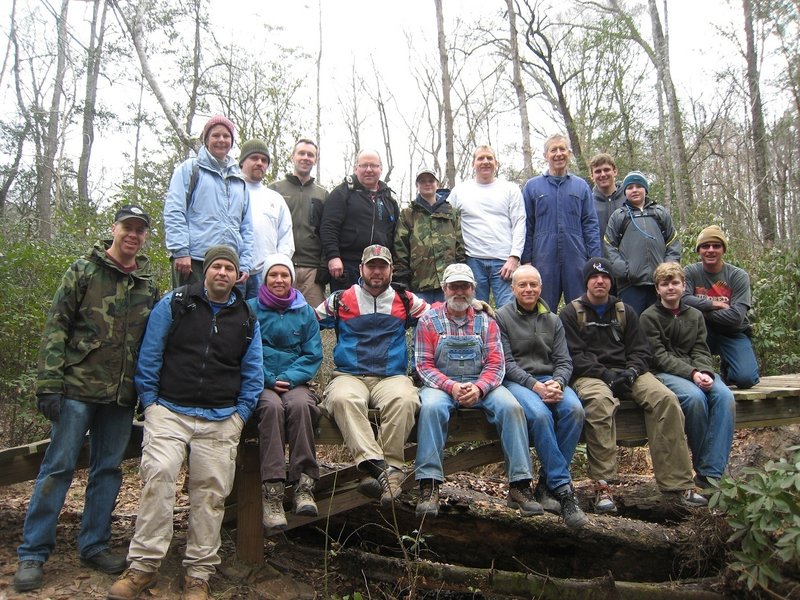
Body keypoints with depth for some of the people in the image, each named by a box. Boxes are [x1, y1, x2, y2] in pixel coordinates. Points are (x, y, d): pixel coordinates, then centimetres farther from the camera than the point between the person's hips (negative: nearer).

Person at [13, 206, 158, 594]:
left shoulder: (149, 285, 10)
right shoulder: (84, 271, -1)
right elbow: (56, 328, -5)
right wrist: (49, 384, -12)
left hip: (122, 396, 4)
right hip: (79, 388, -4)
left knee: (108, 470, 11)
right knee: (58, 467, 0)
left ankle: (94, 545, 24)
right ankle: (32, 554, 12)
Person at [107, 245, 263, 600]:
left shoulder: (247, 319, 12)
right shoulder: (174, 304, 5)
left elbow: (252, 374, 15)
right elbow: (149, 356, 5)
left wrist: (240, 415, 6)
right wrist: (150, 403, 0)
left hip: (221, 421, 2)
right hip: (170, 411, -1)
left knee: (210, 492, 0)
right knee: (158, 475, -19)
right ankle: (144, 566, -7)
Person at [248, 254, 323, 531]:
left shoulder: (305, 312, 13)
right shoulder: (250, 309, 7)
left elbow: (313, 355, 6)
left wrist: (289, 378, -9)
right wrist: (267, 380, -11)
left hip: (295, 382, 1)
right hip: (259, 382, -1)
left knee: (300, 404, -33)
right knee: (272, 406, -34)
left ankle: (305, 485, -31)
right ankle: (272, 493, -36)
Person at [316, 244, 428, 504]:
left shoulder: (406, 301, 17)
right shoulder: (341, 300, 15)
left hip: (392, 377, 1)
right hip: (349, 375, 0)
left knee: (404, 399, -35)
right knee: (343, 399, -37)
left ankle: (390, 466, -29)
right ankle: (378, 466, -45)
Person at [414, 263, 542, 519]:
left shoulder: (486, 321, 10)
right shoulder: (429, 321, 5)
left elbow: (496, 364, 2)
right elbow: (424, 366, -1)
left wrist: (478, 388, -18)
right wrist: (451, 386, -19)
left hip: (481, 385, 2)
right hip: (441, 385, -2)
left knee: (511, 407, -26)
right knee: (431, 407, -35)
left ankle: (519, 486, -21)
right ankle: (429, 487, -31)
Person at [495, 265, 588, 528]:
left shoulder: (553, 321, 18)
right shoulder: (501, 317, 4)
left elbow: (564, 361, 10)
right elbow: (506, 363, -5)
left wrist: (557, 383, -13)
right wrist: (535, 385, -18)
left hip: (550, 380, 4)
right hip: (515, 382, -4)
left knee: (574, 410, -27)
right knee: (540, 414, -34)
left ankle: (547, 485, -18)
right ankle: (563, 488, -25)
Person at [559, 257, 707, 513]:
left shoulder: (625, 311, 21)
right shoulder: (572, 312, 8)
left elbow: (641, 350, 13)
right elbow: (574, 356, -4)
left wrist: (631, 371, -9)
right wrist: (605, 374, -17)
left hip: (626, 372, 4)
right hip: (589, 375, -4)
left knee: (665, 398, -24)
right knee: (599, 401, -38)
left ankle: (677, 482, -19)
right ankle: (602, 485, -35)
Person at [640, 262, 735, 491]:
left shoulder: (695, 315, 19)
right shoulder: (649, 317, 3)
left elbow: (700, 351, 9)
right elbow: (659, 356, -6)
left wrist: (704, 372, -14)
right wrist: (692, 374, -19)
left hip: (697, 372, 5)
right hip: (665, 374, -4)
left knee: (725, 396, -26)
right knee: (695, 397, -34)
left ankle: (710, 473, -27)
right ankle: (701, 463, -15)